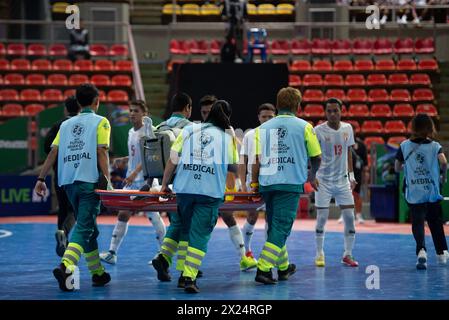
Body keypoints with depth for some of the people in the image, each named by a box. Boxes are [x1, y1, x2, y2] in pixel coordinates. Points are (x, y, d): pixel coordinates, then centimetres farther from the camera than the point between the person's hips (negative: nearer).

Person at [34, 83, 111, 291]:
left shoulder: (66, 124, 18)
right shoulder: (101, 122, 4)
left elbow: (53, 152, 9)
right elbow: (101, 152, -8)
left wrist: (41, 178, 9)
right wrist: (107, 180, -10)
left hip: (68, 181, 5)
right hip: (89, 181, -5)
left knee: (88, 227, 17)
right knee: (84, 228, -10)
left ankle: (98, 273, 22)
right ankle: (66, 266, -31)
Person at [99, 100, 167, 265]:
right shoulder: (131, 132, 14)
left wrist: (134, 173, -28)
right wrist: (124, 159, 8)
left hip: (146, 180, -7)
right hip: (131, 181, 7)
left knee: (153, 216, 0)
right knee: (123, 215, 0)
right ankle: (112, 253, -3)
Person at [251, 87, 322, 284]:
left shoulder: (263, 128, 7)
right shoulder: (304, 127, 1)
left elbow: (257, 159, 0)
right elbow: (316, 157, 7)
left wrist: (254, 183, 8)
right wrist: (312, 175, 26)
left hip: (266, 184, 4)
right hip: (291, 184, -4)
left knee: (275, 226, 18)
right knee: (280, 228, -3)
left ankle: (283, 267, 32)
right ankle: (263, 269, -14)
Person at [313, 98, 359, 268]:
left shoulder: (347, 128, 4)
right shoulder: (319, 131, -10)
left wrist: (351, 175, 11)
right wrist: (313, 175, -24)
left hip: (342, 179, 4)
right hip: (323, 180, -4)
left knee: (349, 217, -1)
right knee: (322, 218, -2)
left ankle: (348, 255, 10)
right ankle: (319, 254, 12)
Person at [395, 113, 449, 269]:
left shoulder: (405, 146, -1)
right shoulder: (435, 146, -4)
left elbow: (397, 168, 5)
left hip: (413, 193, -1)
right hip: (432, 191, 1)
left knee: (417, 222, -3)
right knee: (436, 222, 18)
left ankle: (421, 250, -28)